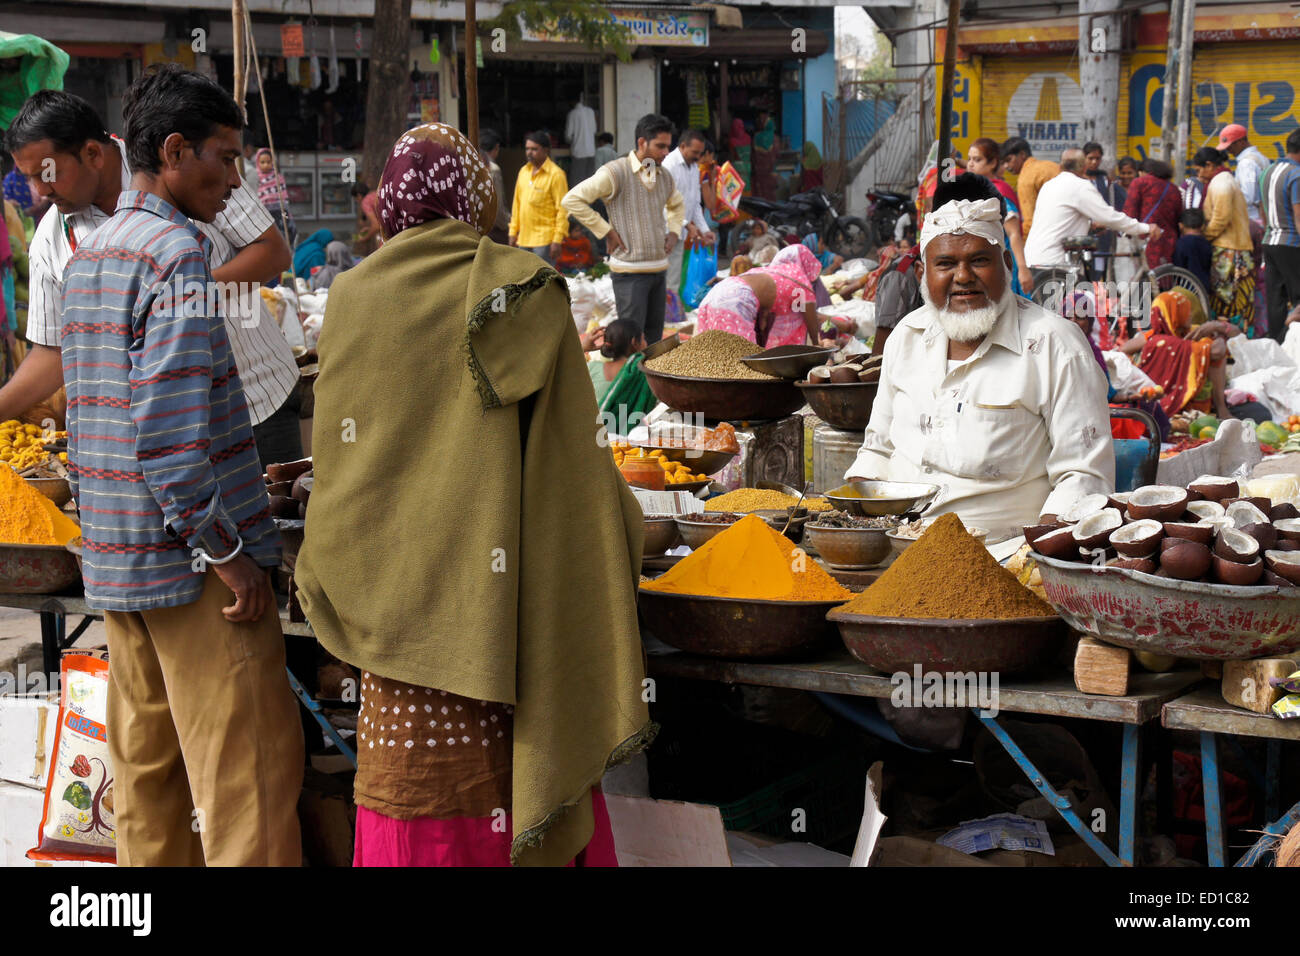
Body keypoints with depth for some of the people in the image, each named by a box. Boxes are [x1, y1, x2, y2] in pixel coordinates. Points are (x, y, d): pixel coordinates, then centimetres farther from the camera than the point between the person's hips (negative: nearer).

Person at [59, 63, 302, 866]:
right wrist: (227, 551, -18)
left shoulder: (88, 256, 14)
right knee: (249, 773, -5)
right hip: (191, 562, -9)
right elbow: (170, 430, -22)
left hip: (115, 559, 9)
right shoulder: (176, 252, -14)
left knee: (146, 769, 14)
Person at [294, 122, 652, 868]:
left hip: (397, 590, 2)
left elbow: (338, 462, 4)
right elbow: (575, 452, -5)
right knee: (520, 771, 8)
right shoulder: (526, 290, -6)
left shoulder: (353, 301, -1)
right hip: (502, 582, -1)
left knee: (419, 780, 8)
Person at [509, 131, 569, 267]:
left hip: (544, 239, -7)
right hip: (524, 238, 7)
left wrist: (557, 240, -16)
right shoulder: (523, 171, 12)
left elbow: (562, 209, -12)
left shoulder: (555, 174, -9)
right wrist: (513, 231, 14)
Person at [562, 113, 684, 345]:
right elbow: (572, 200, -13)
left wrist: (673, 232, 15)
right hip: (630, 271, -7)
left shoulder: (664, 177, 12)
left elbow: (677, 205, 35)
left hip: (659, 269, 7)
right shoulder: (616, 172, -10)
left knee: (654, 339, 10)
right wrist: (606, 231, -12)